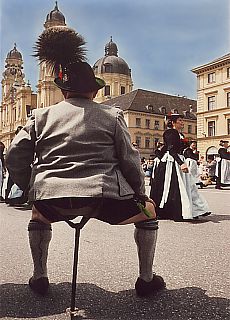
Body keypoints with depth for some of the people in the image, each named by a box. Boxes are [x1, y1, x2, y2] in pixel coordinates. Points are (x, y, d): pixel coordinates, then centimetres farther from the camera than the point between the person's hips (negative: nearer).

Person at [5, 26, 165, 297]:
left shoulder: (42, 116, 14)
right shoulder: (112, 115, 9)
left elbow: (14, 158, 11)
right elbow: (130, 160, 6)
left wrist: (31, 189, 27)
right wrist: (141, 194, 21)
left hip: (53, 200, 3)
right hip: (103, 198, -2)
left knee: (38, 214, 38)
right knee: (148, 211, 26)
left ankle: (39, 277, 38)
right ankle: (146, 280, 28)